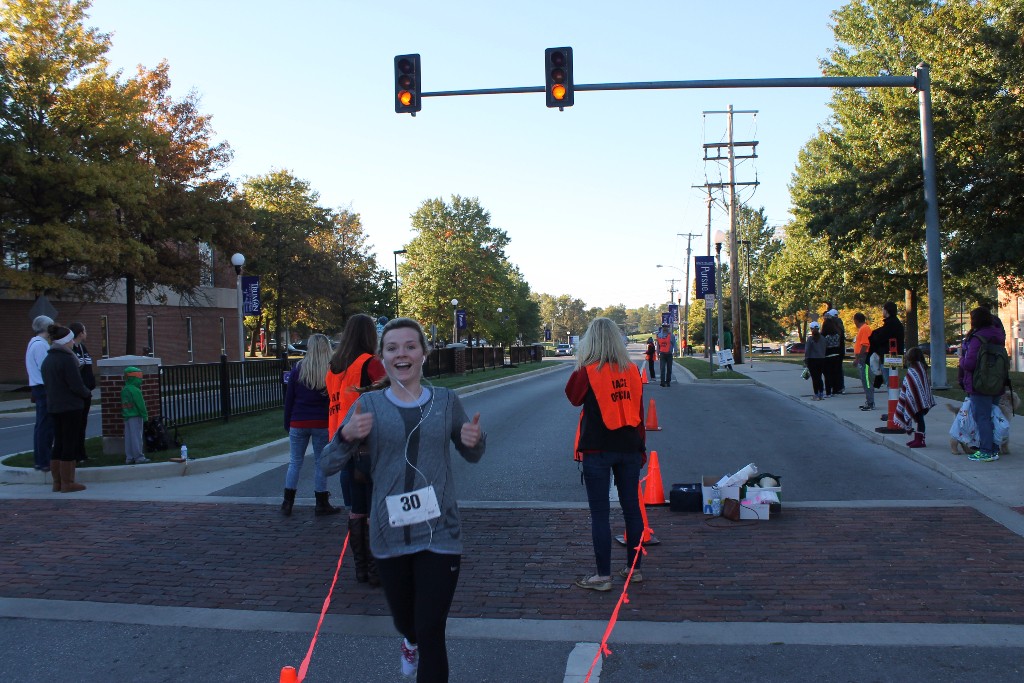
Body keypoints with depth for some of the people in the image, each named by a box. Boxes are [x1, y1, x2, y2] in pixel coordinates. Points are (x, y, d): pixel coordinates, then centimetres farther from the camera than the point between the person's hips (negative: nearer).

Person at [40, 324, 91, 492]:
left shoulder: (47, 360, 11)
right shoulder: (67, 359, -16)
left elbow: (47, 384, 14)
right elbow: (77, 386, -20)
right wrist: (86, 393, 0)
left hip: (54, 407, 8)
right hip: (70, 407, -8)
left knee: (59, 444, 14)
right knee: (70, 445, -2)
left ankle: (57, 482, 19)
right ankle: (67, 483, 0)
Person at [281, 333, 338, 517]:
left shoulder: (298, 370, 0)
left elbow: (288, 399, 3)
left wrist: (287, 424, 10)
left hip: (298, 423, 1)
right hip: (322, 424, -1)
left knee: (295, 462, 10)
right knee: (320, 462, 7)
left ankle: (287, 502, 11)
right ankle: (321, 504, 11)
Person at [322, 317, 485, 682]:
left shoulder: (446, 401, 0)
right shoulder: (368, 404, -3)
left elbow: (472, 455, 12)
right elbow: (329, 464, -4)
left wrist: (475, 440, -12)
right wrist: (348, 435, -24)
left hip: (440, 533, -1)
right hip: (389, 535, 1)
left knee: (431, 633, -5)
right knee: (404, 620, 23)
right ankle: (410, 641, 58)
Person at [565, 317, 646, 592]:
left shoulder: (588, 371, -12)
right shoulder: (632, 370, 2)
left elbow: (572, 396, 6)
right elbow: (639, 411, 8)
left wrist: (580, 364, 4)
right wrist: (641, 448, 16)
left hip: (597, 449, -5)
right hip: (629, 448, 5)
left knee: (599, 513, 2)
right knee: (631, 507, 14)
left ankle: (603, 576, 5)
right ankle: (634, 568, 23)